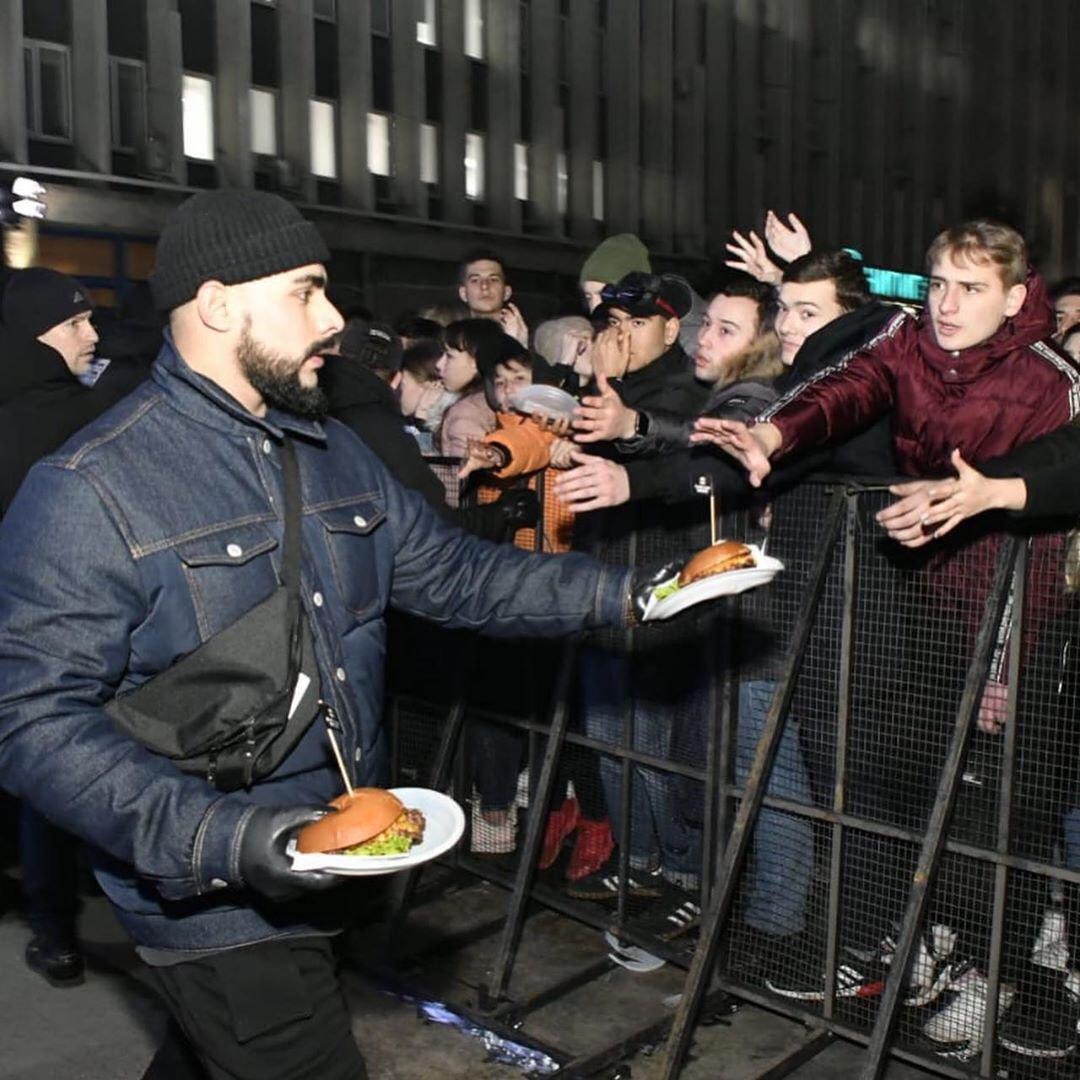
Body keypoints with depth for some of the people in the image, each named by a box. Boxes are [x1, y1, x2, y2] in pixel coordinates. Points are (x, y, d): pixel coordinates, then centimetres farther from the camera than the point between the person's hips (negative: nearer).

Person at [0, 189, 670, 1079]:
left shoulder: (335, 452, 6)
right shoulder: (92, 489, -18)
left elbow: (451, 571, 8)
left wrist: (623, 594, -2)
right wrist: (221, 836, -30)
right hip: (218, 906, -7)